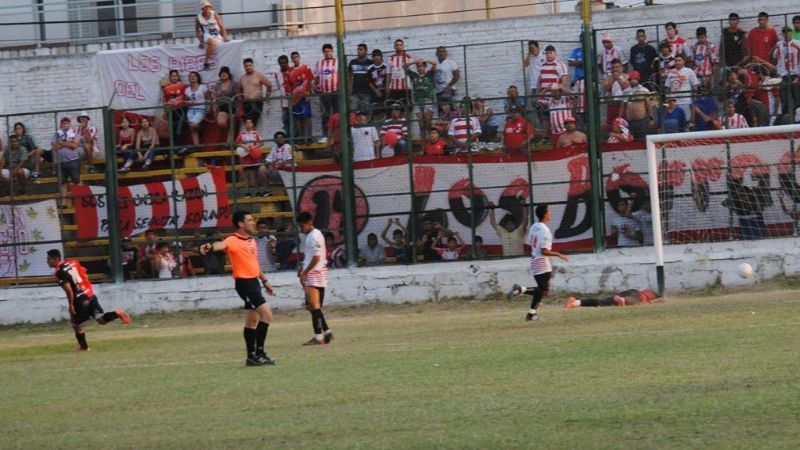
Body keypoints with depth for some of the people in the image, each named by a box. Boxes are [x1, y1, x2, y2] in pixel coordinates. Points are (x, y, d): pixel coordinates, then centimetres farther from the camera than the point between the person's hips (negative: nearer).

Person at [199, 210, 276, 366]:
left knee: (252, 320, 13)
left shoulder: (252, 241, 14)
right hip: (244, 282, -9)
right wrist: (211, 247, -59)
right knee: (266, 314, -15)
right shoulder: (233, 241, -14)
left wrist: (264, 280, 28)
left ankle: (252, 356, 19)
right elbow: (223, 244, -37)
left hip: (254, 282, 9)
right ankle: (259, 352, -12)